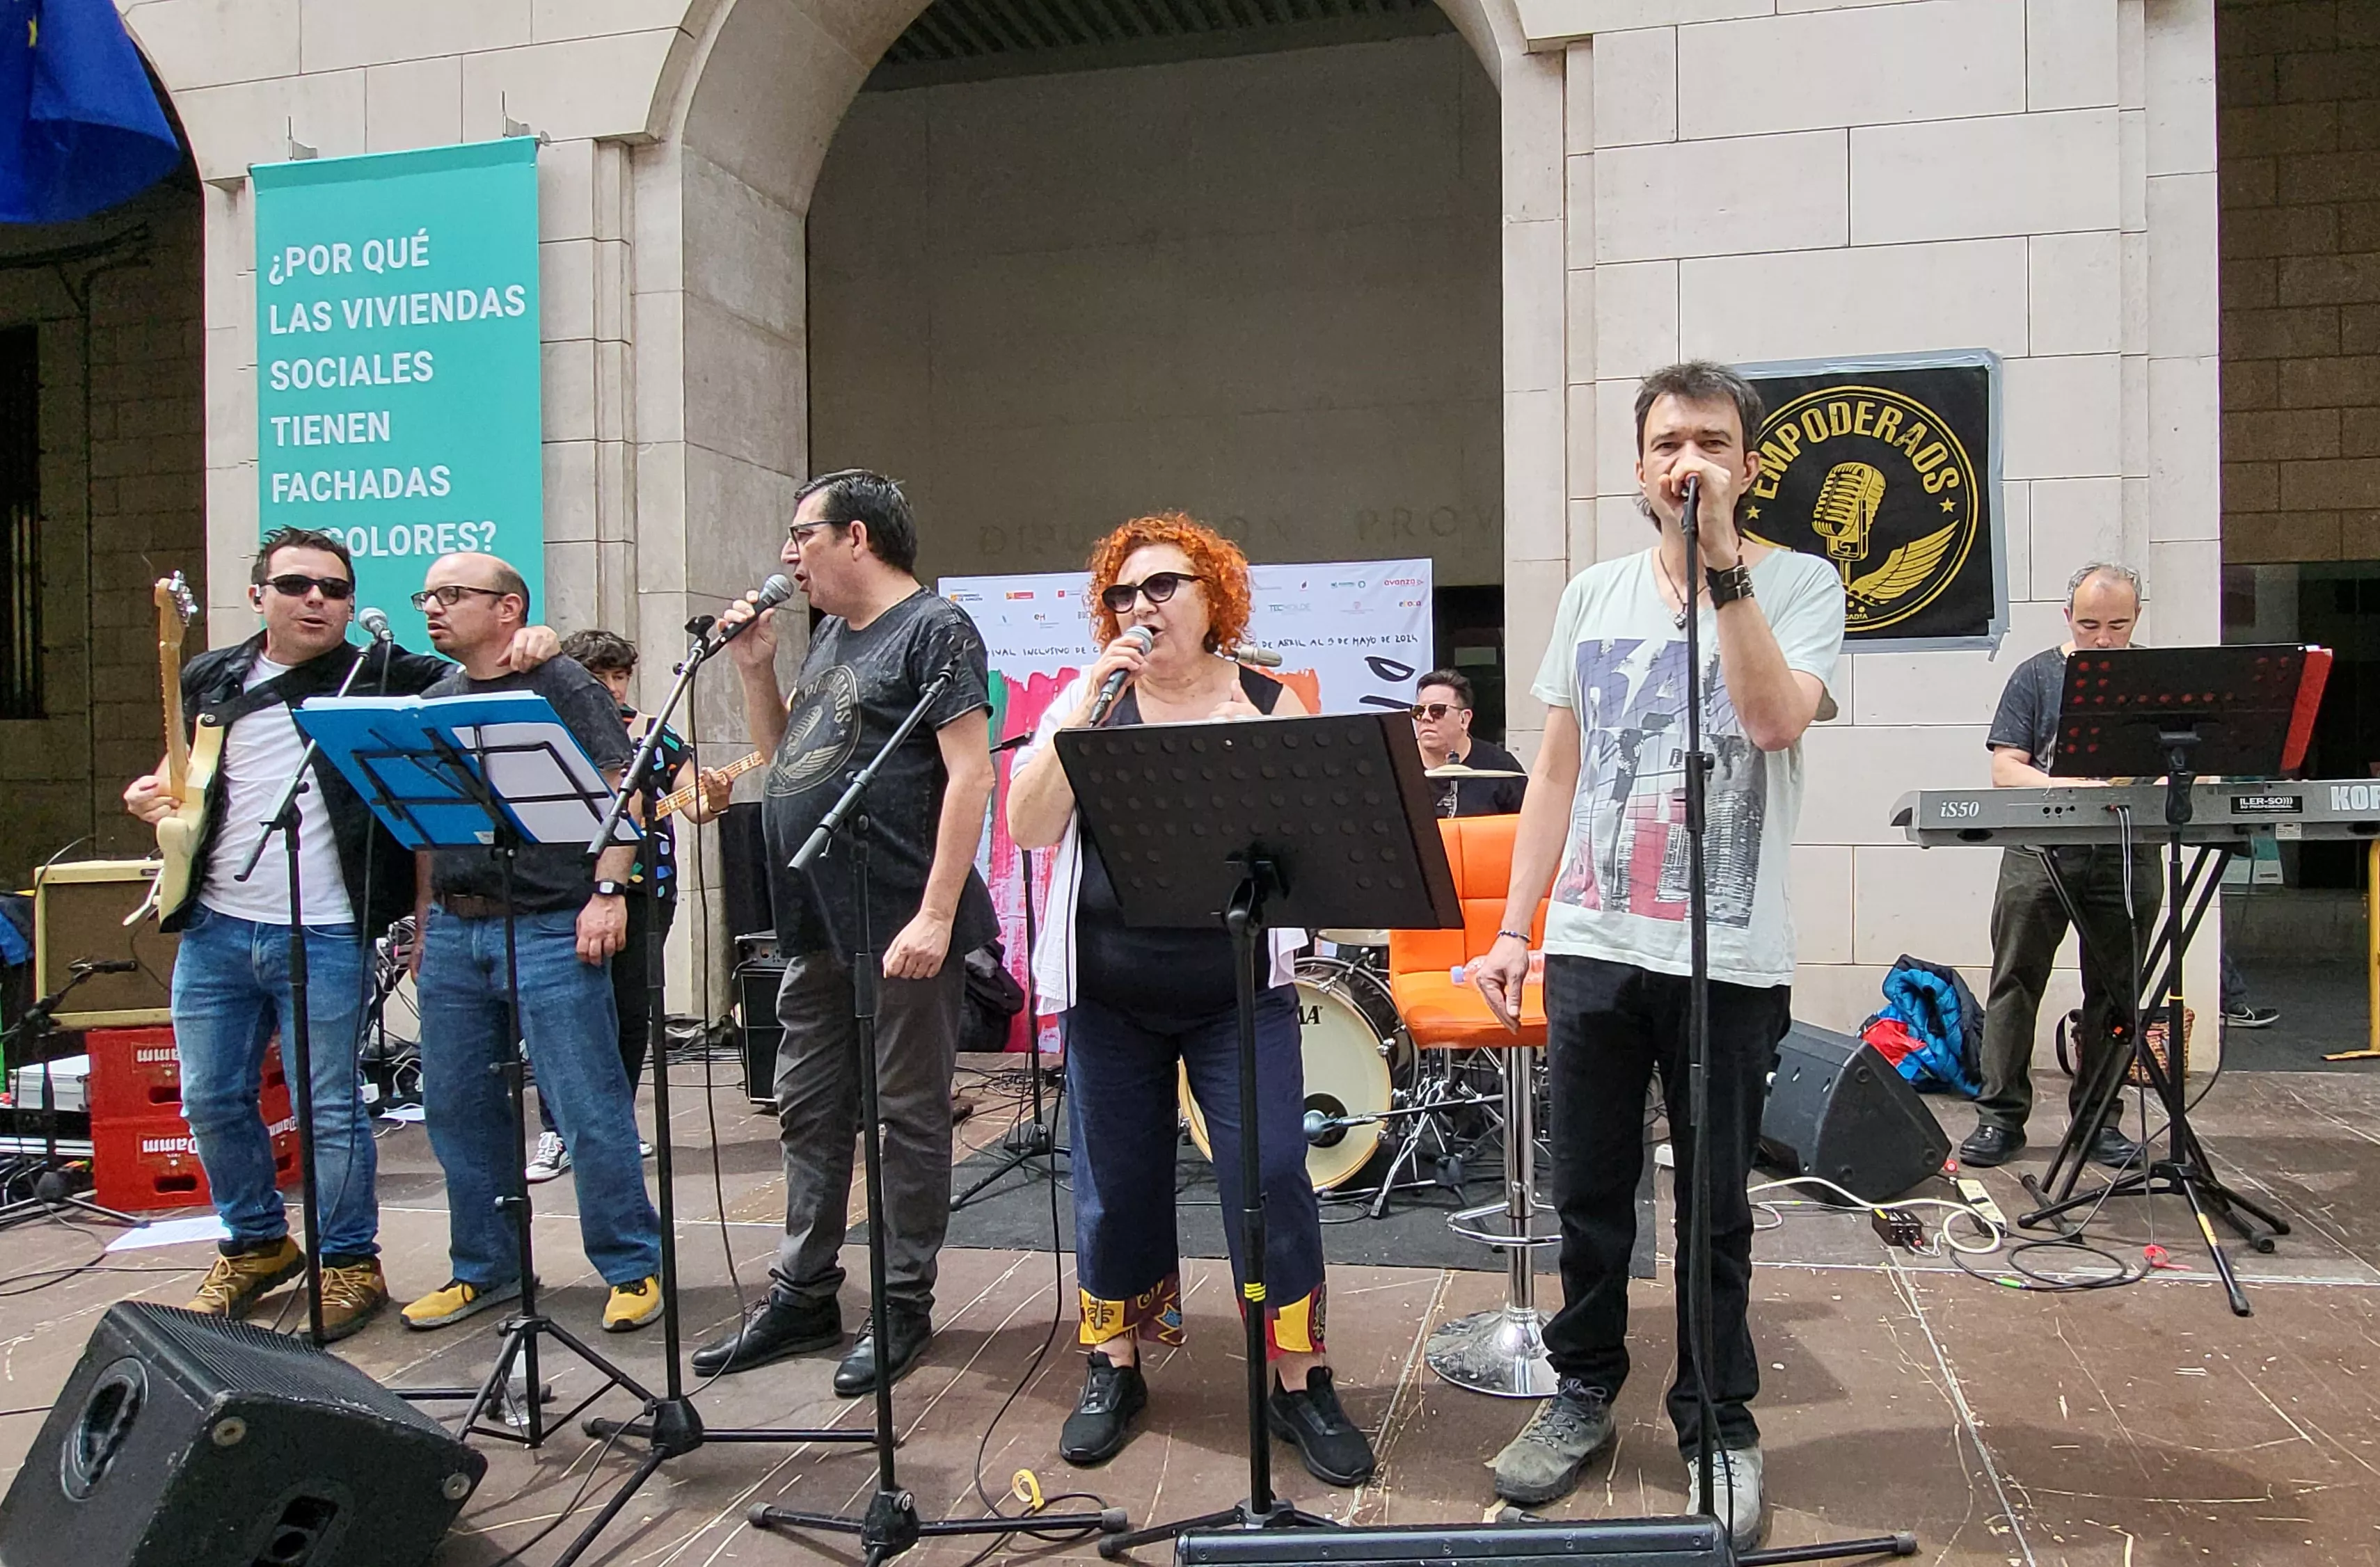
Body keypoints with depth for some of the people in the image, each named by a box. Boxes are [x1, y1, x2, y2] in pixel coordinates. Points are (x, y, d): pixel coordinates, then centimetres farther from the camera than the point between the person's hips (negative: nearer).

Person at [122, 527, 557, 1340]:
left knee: (330, 1109, 2)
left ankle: (349, 1264, 18)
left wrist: (526, 644, -22)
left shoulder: (382, 676, -1)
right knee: (212, 1099, 13)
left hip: (327, 937, -4)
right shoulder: (210, 680, 11)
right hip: (213, 928, 5)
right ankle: (255, 1244, 33)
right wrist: (156, 798, 3)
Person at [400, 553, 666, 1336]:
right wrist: (425, 921, 18)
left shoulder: (560, 684, -2)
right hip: (454, 933, 7)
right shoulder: (433, 702, 17)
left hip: (550, 929, -7)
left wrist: (607, 893, -16)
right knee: (458, 1110, 11)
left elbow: (618, 790, -8)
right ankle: (484, 1267, 25)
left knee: (590, 1109, -4)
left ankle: (633, 1267, 8)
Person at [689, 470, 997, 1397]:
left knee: (907, 1117, 4)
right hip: (817, 927, 9)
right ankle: (803, 1296, 26)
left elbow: (970, 775, -16)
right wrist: (756, 668, 8)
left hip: (899, 927, -9)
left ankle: (902, 1309, 15)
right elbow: (783, 756, 24)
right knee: (808, 1112, 14)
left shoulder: (933, 630, -9)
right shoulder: (830, 636, 17)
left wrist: (935, 916, -22)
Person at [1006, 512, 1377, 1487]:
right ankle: (1114, 1370, 27)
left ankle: (1299, 1382, 10)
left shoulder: (1267, 703, 4)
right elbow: (1029, 827, -6)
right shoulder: (1086, 702, 6)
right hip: (1110, 993, 2)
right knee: (1115, 1180, 9)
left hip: (1239, 989, -1)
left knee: (1271, 1175, -5)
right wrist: (1089, 709, -14)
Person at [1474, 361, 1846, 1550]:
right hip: (1593, 947, 3)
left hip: (1730, 960, -3)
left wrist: (1722, 564, -22)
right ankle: (1583, 1392, 32)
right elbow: (1556, 770, 10)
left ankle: (1718, 1428, 26)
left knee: (1713, 1209, 8)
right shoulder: (1593, 596, 9)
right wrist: (1513, 928, 6)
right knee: (1588, 1193, 13)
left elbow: (1775, 716, -22)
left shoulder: (1799, 586, -2)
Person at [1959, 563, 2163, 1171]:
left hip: (2128, 852, 2)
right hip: (2041, 848, -1)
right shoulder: (2037, 676, 6)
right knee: (2015, 983, -2)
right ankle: (2000, 1116, 4)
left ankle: (2099, 1118, 18)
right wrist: (2066, 786, -20)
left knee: (2115, 991, 7)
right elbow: (2005, 769, -2)